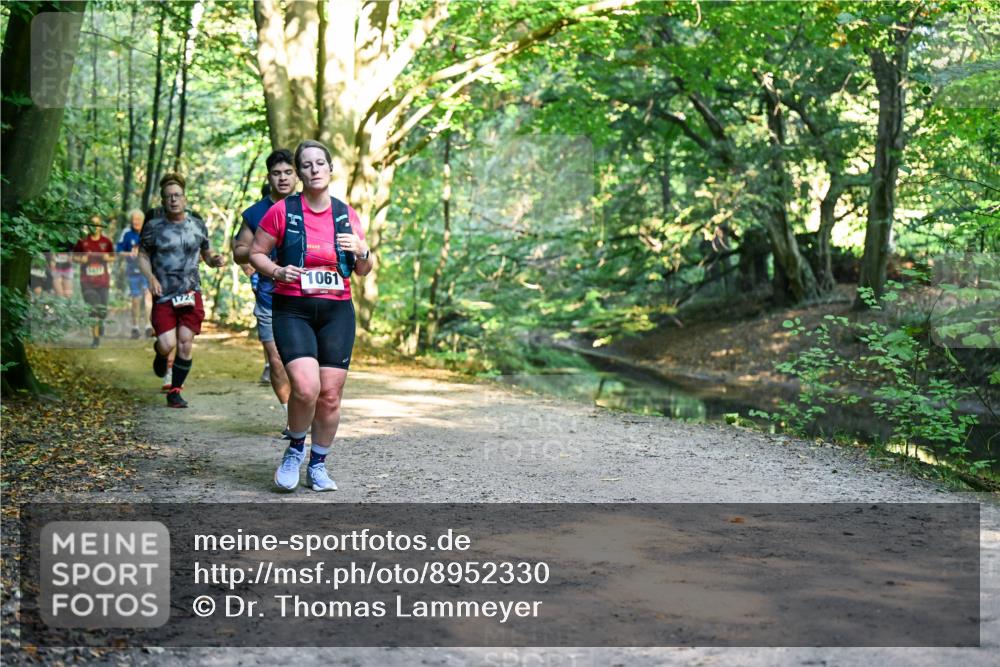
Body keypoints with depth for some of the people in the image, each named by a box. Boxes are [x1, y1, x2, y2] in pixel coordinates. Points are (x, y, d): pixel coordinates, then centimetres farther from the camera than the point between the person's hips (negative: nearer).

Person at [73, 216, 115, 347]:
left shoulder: (106, 242, 4)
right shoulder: (82, 241, 2)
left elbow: (113, 257, 13)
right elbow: (74, 257, 10)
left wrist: (108, 258, -9)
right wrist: (81, 259, -11)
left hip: (103, 280, 1)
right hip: (87, 281, -1)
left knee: (102, 309, 1)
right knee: (92, 309, -8)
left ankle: (100, 321, 36)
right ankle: (96, 338, -2)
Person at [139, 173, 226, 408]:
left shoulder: (198, 226, 8)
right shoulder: (153, 227, 2)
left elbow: (207, 255, 20)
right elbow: (143, 256, 8)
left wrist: (216, 259, -3)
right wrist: (150, 277, -10)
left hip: (190, 294, 2)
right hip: (163, 296, -2)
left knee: (186, 343, -3)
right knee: (167, 344, -12)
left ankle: (175, 391, 11)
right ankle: (160, 354, 28)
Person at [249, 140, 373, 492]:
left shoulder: (346, 214, 9)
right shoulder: (282, 211, -1)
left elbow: (364, 270, 16)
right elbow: (256, 253, 6)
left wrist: (361, 252, -6)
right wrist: (277, 271, -14)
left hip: (337, 311, 3)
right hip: (292, 310, -3)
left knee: (330, 394, 1)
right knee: (306, 387, -20)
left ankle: (317, 466, 20)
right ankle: (295, 449, 8)